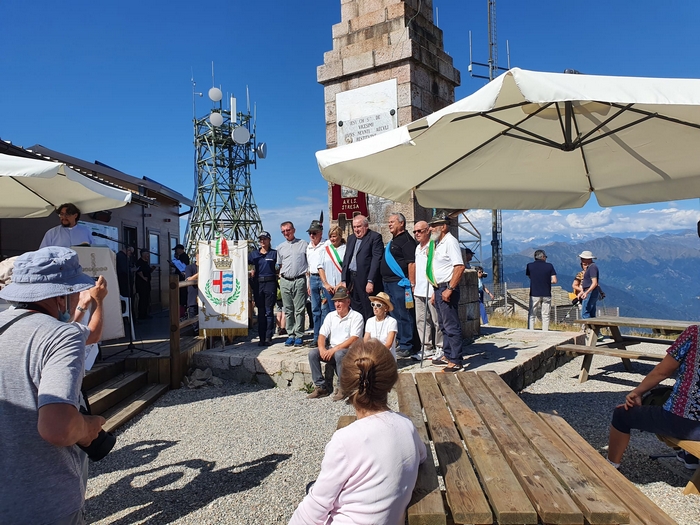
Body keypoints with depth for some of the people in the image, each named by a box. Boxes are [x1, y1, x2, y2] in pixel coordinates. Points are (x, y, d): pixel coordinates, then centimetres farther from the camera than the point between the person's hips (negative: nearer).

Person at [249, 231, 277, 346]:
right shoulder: (254, 254, 12)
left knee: (269, 311, -2)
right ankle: (261, 337, 10)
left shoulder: (274, 253, 4)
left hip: (270, 283, -3)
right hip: (258, 284, 3)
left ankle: (268, 337, 2)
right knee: (261, 312, 6)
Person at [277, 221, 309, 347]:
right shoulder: (280, 248, 15)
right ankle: (290, 335, 14)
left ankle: (299, 335, 2)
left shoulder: (303, 244, 5)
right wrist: (281, 277, 9)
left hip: (299, 280, -4)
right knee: (288, 310, 7)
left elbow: (310, 263, 5)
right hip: (285, 281, 4)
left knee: (299, 310, -3)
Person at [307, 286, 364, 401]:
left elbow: (353, 340, -16)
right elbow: (322, 335, 7)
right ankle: (321, 386, -10)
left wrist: (334, 349, -22)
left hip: (350, 351, -5)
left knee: (339, 354, -37)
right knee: (312, 354, -17)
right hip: (331, 352, 6)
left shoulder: (356, 317, -6)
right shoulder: (331, 316, 12)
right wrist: (322, 349, -14)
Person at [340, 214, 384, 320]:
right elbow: (346, 259, 18)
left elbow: (376, 260, -12)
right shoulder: (351, 238, 18)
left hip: (366, 280, -7)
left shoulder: (375, 237, -4)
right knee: (356, 312, 10)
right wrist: (343, 280, 10)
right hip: (351, 280, 7)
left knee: (369, 314, -3)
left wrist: (371, 281, -18)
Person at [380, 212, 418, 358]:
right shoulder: (392, 241, 19)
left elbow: (412, 263, -18)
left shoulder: (406, 240, -11)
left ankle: (406, 347, 0)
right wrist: (385, 281, 18)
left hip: (400, 284, -10)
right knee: (394, 315, 15)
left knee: (403, 316, -5)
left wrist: (412, 284, -22)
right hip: (388, 283, 10)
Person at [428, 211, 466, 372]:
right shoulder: (437, 243, 15)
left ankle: (456, 361, 2)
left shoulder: (450, 241, -13)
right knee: (443, 325, 17)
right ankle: (448, 356, 28)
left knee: (451, 326, -5)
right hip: (438, 288, 10)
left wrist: (449, 289, -23)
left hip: (447, 288, -10)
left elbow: (460, 267, -22)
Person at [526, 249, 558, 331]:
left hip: (534, 294, 0)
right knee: (545, 316, 9)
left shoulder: (529, 266, -1)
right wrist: (547, 281, 13)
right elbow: (554, 281, -3)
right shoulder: (549, 266, -1)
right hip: (546, 294, 1)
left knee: (531, 315, 6)